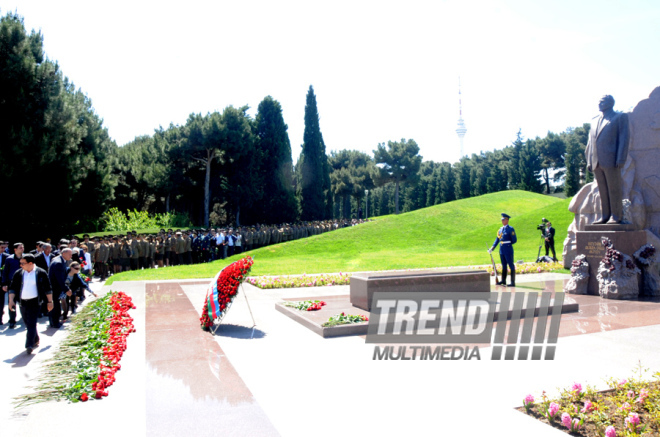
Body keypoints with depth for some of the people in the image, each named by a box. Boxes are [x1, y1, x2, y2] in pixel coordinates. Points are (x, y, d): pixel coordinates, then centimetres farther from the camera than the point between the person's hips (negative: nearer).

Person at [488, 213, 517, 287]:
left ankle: (513, 282, 3)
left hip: (508, 250, -7)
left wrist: (507, 244, 4)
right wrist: (492, 248, 7)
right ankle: (503, 281, 26)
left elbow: (514, 240, -10)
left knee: (511, 265, -2)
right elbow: (497, 239, 14)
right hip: (501, 250, 7)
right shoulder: (501, 229, 12)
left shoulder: (510, 229, -9)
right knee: (504, 265, 16)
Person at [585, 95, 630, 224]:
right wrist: (589, 161, 11)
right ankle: (605, 216, 11)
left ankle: (616, 216, 3)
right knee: (602, 191, 7)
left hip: (611, 161, -5)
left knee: (614, 190, -2)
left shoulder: (620, 117, 7)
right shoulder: (595, 122, 22)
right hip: (596, 163, 5)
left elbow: (624, 138, -2)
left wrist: (620, 160, -11)